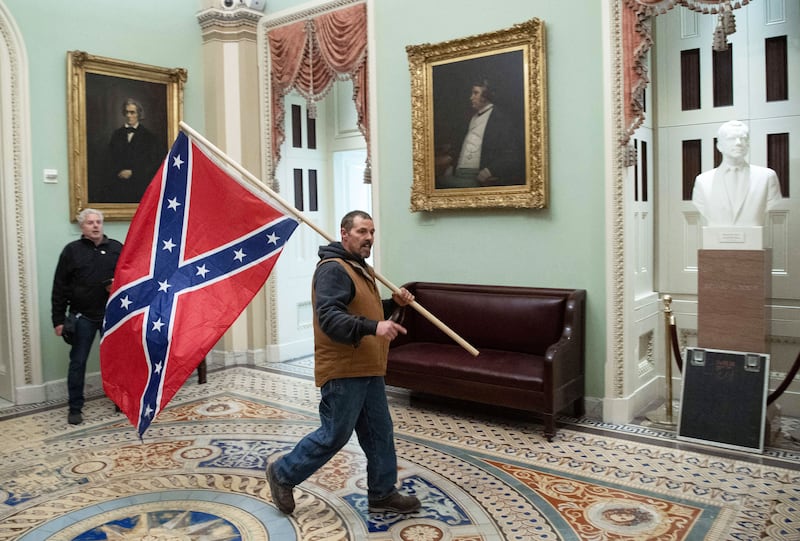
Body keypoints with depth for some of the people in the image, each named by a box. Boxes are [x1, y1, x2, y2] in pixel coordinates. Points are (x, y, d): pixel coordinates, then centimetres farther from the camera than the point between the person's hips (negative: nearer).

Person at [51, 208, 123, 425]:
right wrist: (58, 319, -4)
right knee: (78, 362, 4)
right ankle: (75, 408, 15)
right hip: (82, 317, -2)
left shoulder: (117, 248, 4)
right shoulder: (72, 250, -1)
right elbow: (59, 287, -1)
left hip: (112, 315, 2)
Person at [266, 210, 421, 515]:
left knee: (380, 433, 14)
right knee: (334, 436, 1)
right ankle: (283, 474, 22)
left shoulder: (362, 269, 17)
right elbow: (329, 318, -29)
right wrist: (373, 327, -40)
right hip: (343, 372, -10)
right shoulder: (333, 269, -16)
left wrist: (393, 303, 11)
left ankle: (382, 494, 27)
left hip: (368, 371, 10)